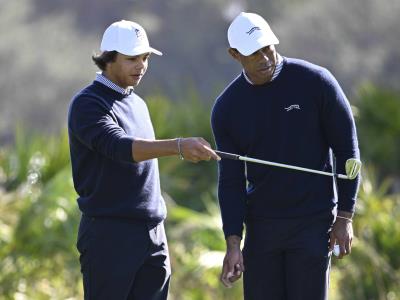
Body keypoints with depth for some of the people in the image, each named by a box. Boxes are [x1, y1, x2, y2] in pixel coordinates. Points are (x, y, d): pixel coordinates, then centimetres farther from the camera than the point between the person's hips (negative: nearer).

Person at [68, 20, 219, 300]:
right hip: (109, 235, -7)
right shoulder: (87, 104, -9)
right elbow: (120, 147, -27)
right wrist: (179, 146, -41)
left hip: (153, 234, 7)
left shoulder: (138, 104, 18)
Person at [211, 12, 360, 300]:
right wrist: (233, 243, -10)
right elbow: (231, 180, 0)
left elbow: (347, 149, -4)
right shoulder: (226, 108, -1)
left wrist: (345, 217, -8)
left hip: (313, 222, -3)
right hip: (261, 225, 3)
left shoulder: (315, 81, -10)